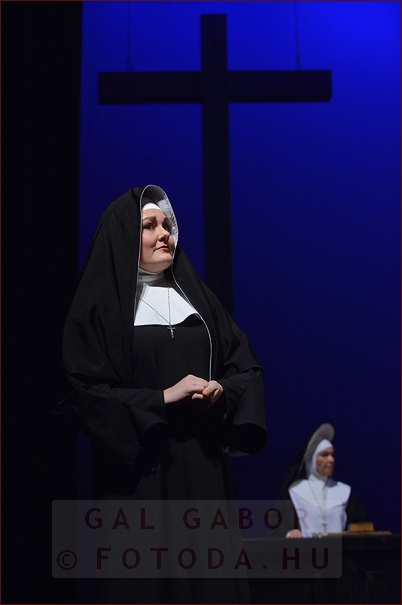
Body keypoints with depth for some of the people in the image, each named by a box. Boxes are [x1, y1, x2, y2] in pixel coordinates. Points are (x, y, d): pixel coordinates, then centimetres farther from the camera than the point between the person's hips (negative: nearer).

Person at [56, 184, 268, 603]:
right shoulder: (100, 306, -3)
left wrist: (221, 391, -10)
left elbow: (246, 366, 12)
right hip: (140, 469, -4)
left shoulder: (196, 296, 12)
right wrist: (163, 397, -16)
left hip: (204, 464, 4)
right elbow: (85, 394, -10)